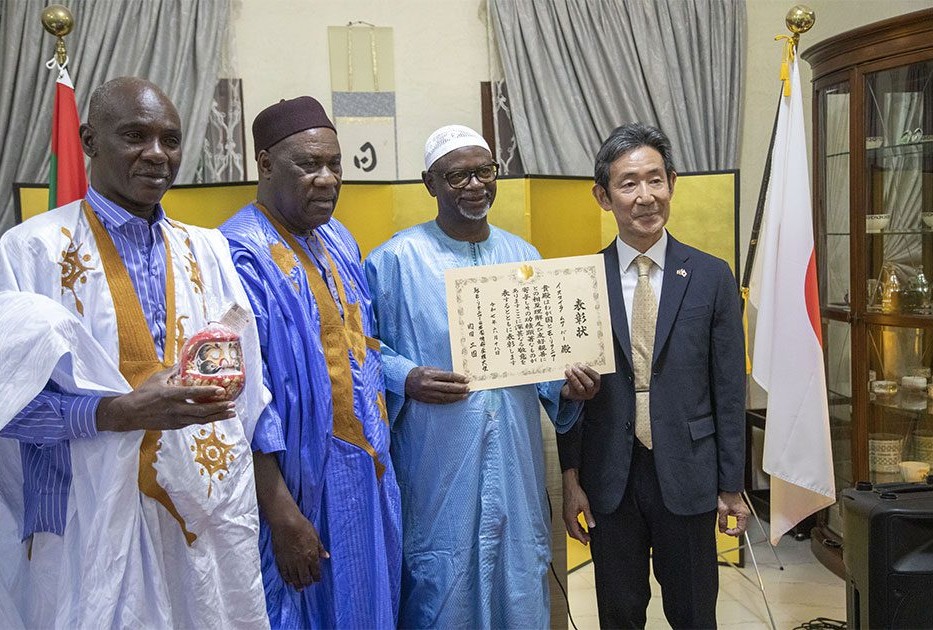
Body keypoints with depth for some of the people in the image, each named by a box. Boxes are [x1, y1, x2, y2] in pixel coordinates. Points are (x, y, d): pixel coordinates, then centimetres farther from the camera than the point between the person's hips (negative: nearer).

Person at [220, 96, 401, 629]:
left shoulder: (338, 240, 8)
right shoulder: (243, 256, -18)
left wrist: (378, 455, 11)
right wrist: (281, 514, -22)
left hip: (366, 478, 8)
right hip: (299, 486, -8)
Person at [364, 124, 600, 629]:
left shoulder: (523, 257, 10)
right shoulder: (395, 260, -3)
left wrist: (568, 388, -6)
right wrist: (405, 379, -19)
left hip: (515, 464, 4)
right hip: (437, 468, -4)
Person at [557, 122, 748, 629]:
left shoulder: (712, 278, -3)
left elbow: (728, 390, -1)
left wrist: (732, 486, 1)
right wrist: (571, 480, 0)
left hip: (687, 475, 0)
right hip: (609, 478, 1)